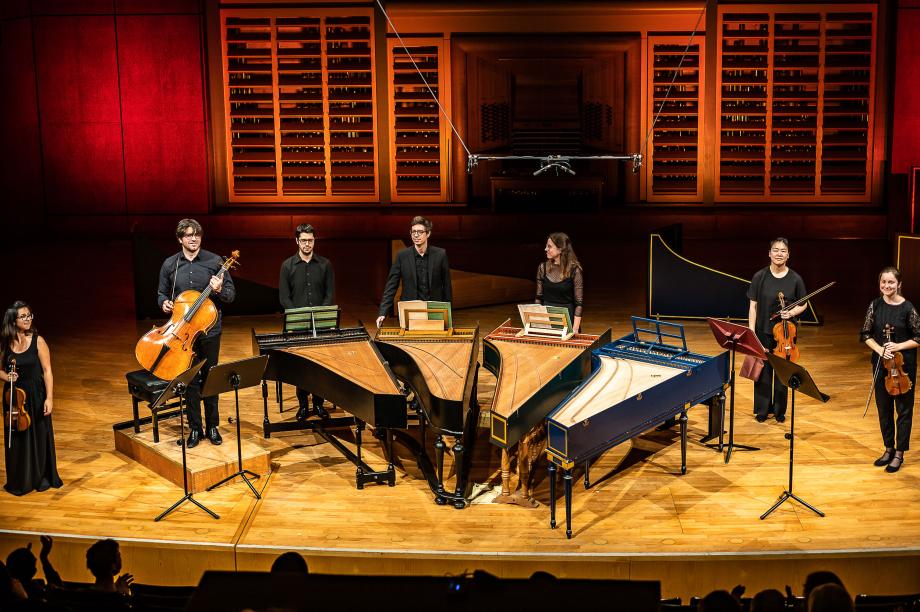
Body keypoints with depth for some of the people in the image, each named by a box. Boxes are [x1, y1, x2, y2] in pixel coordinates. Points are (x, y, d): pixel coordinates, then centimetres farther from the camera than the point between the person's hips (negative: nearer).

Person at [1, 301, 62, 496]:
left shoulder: (38, 341, -8)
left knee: (39, 437, 6)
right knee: (16, 439, 9)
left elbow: (47, 371, -9)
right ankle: (18, 481, 24)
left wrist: (49, 398, -15)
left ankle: (41, 478, 22)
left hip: (36, 396, -2)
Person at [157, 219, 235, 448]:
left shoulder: (215, 261, -2)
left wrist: (219, 290, -20)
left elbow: (231, 294, 1)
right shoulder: (170, 264, 3)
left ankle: (212, 426, 21)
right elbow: (162, 293, 15)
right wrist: (164, 302, -7)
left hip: (209, 329, -1)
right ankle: (195, 428, 16)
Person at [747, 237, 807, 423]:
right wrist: (751, 332, -8)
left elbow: (803, 304, 8)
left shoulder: (795, 279, -3)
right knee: (763, 371, 5)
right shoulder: (760, 277, -4)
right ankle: (762, 410, 20)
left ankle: (780, 411, 23)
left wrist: (792, 312, -13)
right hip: (763, 332, 0)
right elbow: (753, 306, -2)